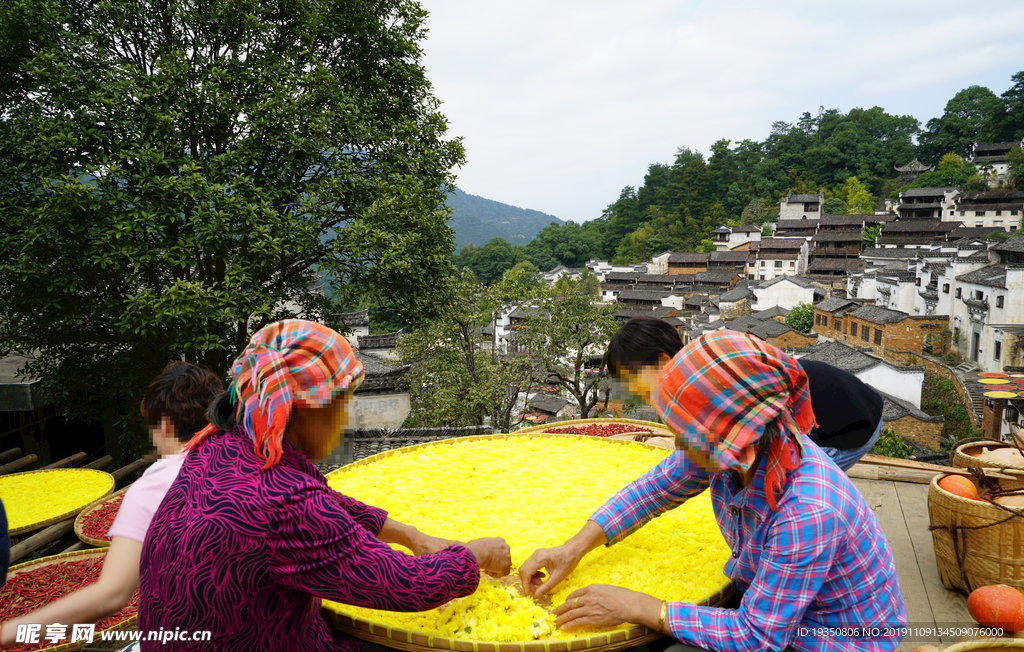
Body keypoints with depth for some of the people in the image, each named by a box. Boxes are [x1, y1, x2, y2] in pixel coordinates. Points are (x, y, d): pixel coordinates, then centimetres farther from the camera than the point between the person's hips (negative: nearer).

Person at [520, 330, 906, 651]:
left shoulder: (807, 512, -38)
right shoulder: (723, 446, -17)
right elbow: (659, 486, -1)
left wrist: (636, 608, -25)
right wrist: (574, 548, -8)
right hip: (765, 603, 6)